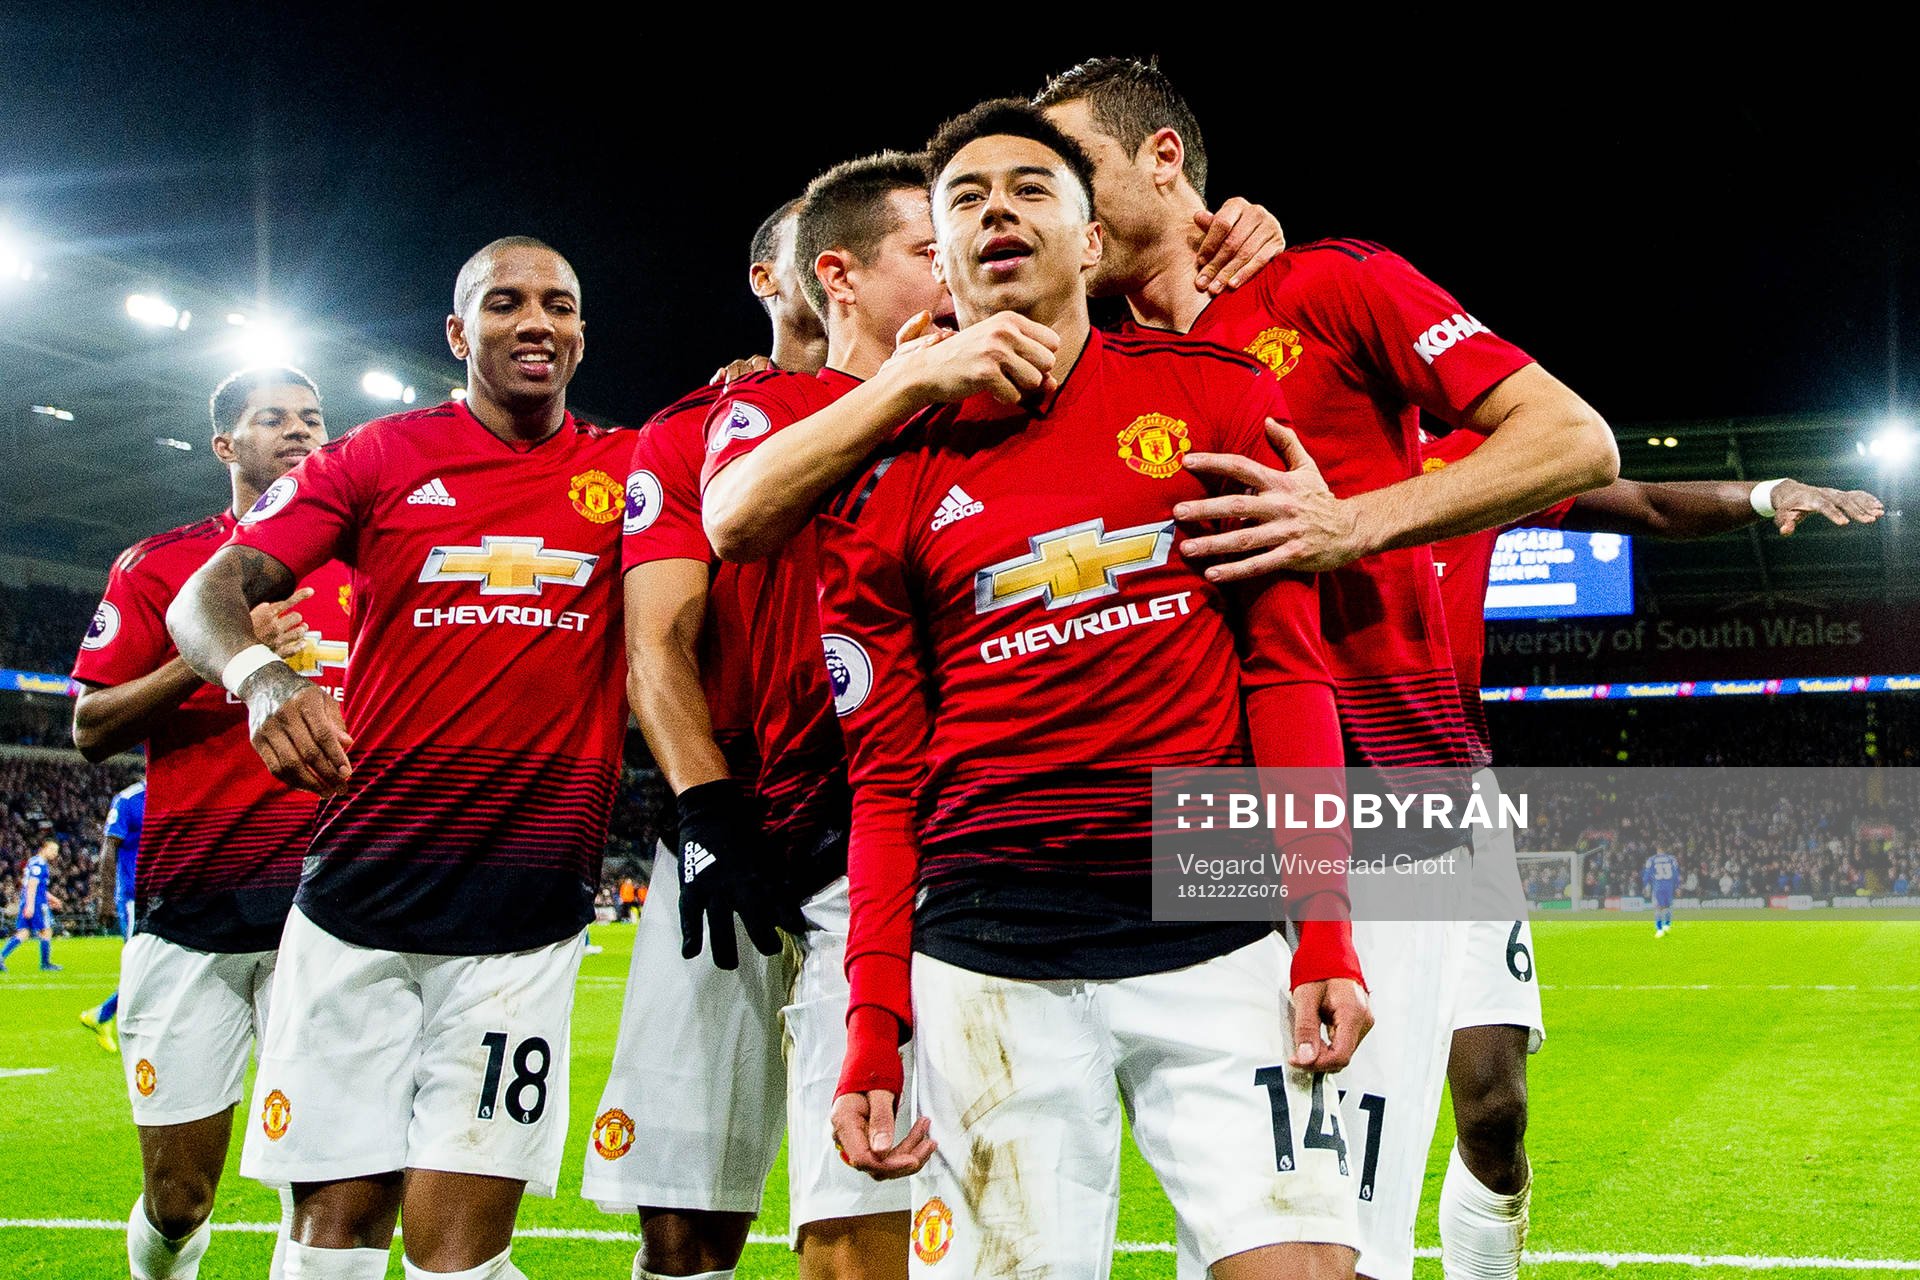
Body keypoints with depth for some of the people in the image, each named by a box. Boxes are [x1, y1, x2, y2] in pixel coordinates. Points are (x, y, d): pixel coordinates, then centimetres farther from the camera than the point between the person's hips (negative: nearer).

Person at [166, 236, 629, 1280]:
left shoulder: (625, 471, 9)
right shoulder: (381, 457, 5)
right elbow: (208, 596, -2)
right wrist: (262, 676, -25)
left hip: (525, 908, 0)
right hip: (361, 889, 0)